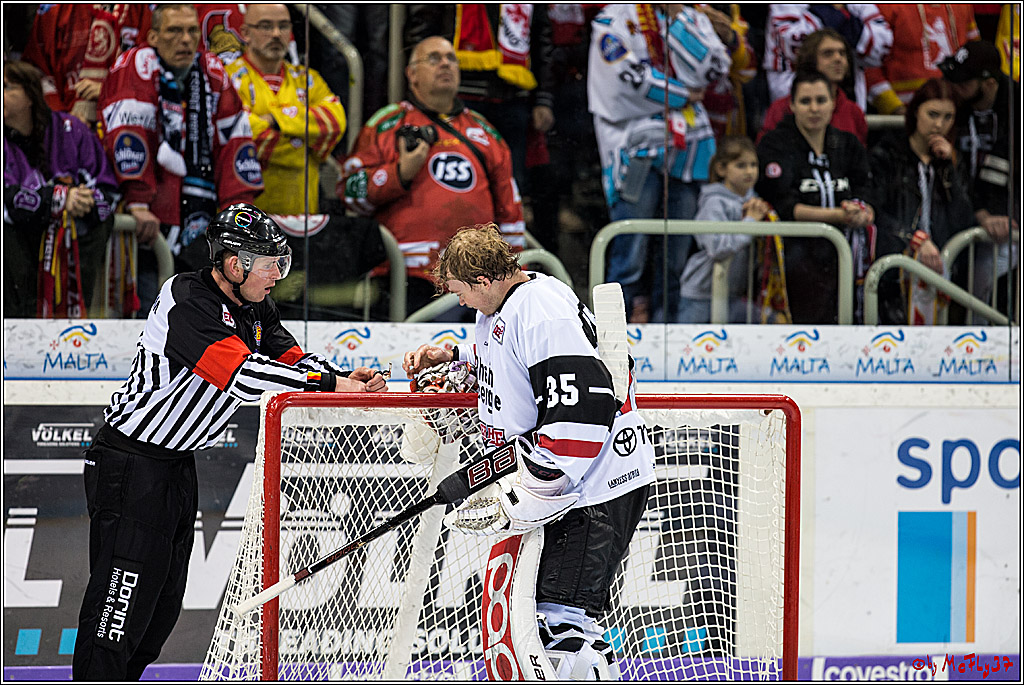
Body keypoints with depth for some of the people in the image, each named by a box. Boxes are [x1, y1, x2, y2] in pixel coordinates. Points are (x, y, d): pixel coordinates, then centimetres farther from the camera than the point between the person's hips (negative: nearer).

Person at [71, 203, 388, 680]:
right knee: (123, 599, -11)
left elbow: (293, 359, 2)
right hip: (132, 464, -10)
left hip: (179, 464, 10)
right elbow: (244, 374, -33)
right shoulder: (187, 304, -24)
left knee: (164, 600, 14)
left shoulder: (253, 308, 6)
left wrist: (345, 379, -18)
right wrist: (331, 384, -32)